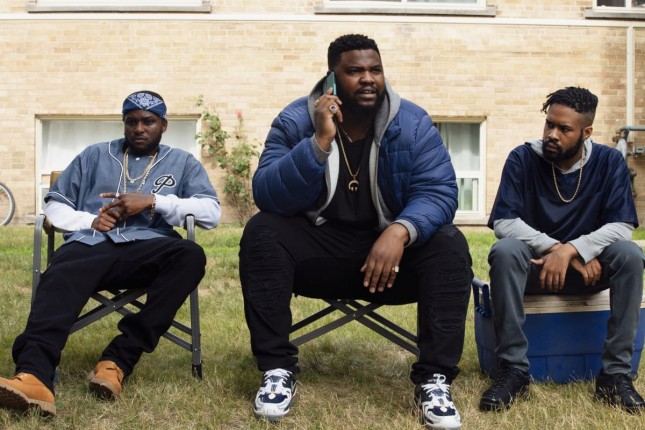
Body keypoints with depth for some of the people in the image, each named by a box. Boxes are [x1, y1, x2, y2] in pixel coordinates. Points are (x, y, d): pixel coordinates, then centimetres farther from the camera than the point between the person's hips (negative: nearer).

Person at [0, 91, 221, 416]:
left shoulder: (182, 163, 21)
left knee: (190, 256, -35)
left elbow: (211, 212, 5)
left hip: (147, 248, 0)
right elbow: (55, 204, 21)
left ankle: (119, 359, -34)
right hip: (89, 243, 1)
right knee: (59, 281, -35)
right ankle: (33, 377, -60)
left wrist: (153, 201, -5)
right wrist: (90, 220, 0)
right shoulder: (95, 155, 26)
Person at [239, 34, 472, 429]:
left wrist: (400, 231, -36)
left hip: (389, 246, 0)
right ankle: (277, 369, -19)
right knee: (261, 231, -26)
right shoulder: (295, 121, -8)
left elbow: (438, 192, -15)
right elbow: (268, 196, -19)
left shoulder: (413, 123, -7)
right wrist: (320, 141, -31)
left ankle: (436, 379, -21)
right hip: (319, 250, 0)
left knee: (450, 245, -26)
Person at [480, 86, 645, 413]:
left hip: (589, 267, 1)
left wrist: (572, 250, -28)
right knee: (504, 251, -33)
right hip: (535, 265, -1)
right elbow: (503, 222, -16)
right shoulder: (523, 158, -10)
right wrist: (555, 249, -27)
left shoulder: (609, 162, -6)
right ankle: (513, 370, -29)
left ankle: (615, 373, -23)